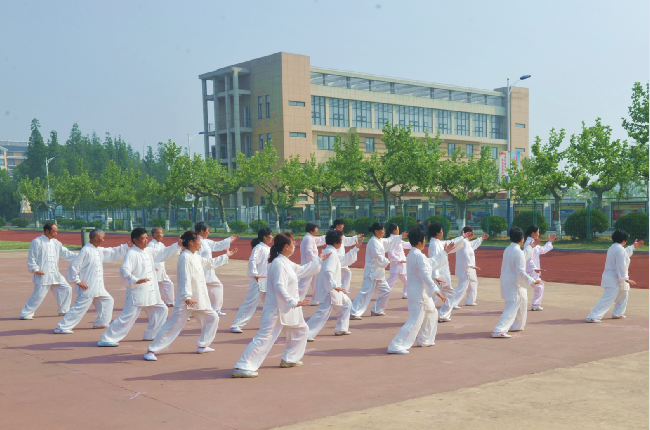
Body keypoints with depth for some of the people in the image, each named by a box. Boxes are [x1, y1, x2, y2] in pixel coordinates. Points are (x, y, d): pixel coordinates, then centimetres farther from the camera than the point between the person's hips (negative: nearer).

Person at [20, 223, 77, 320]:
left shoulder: (56, 243, 14)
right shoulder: (37, 242, -7)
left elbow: (66, 253, 13)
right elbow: (31, 258, -8)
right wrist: (35, 269, -16)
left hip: (55, 274, 7)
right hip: (42, 275, -7)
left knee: (66, 289, 8)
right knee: (39, 295, -11)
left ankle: (64, 310, 22)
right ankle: (25, 314, 2)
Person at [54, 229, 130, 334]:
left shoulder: (100, 251, 10)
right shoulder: (86, 251, -18)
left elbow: (113, 252, 21)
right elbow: (73, 266, -19)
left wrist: (127, 246, 14)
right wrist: (77, 281, -16)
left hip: (98, 287, 10)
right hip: (87, 287, -10)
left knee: (107, 300, 18)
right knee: (80, 307, -11)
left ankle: (100, 323, 29)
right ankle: (61, 327, -6)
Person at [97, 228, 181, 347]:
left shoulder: (149, 251, 10)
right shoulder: (131, 254, -15)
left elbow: (164, 252, 19)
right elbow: (124, 270, -26)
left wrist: (178, 245, 7)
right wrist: (135, 280, -41)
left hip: (151, 291, 9)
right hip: (136, 292, -9)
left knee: (161, 309, 17)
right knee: (127, 317, -11)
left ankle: (150, 335, 28)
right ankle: (106, 339, -4)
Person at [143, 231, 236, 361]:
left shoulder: (196, 257, 12)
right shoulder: (185, 258, -16)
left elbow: (210, 263, 29)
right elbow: (185, 279, -24)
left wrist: (226, 256, 34)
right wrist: (187, 297, -32)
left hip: (200, 299, 10)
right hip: (186, 300, -9)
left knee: (212, 318, 15)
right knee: (173, 325, -9)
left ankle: (202, 346, 25)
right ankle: (151, 350, -2)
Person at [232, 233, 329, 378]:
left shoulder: (286, 263, 13)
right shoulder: (279, 264, -19)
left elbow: (302, 271, 27)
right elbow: (279, 288, -26)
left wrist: (319, 260, 32)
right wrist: (294, 302, -28)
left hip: (288, 308, 11)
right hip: (276, 309, -11)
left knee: (301, 330, 23)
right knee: (264, 338, -13)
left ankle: (289, 359, 34)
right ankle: (242, 367, -13)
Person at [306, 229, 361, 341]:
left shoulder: (330, 251, 13)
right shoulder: (331, 253, -19)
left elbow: (344, 260, 26)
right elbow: (327, 271, -30)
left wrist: (356, 248, 27)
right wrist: (334, 286, -28)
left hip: (333, 288, 11)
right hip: (329, 289, -11)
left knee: (346, 304, 23)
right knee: (323, 312, -14)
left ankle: (341, 329, 32)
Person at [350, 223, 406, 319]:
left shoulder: (380, 241, 15)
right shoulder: (373, 242, -15)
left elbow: (390, 241, 32)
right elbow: (378, 257, -22)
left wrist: (401, 236, 33)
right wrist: (388, 261, -9)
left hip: (378, 272, 11)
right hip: (372, 272, -11)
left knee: (385, 290, 19)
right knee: (366, 292, -16)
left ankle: (377, 310, 29)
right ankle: (354, 313, -19)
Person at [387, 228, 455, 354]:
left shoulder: (412, 254, 13)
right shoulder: (419, 256, -19)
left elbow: (432, 263, 23)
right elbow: (426, 275, -26)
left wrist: (445, 252, 29)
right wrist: (436, 291, -28)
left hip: (422, 292, 11)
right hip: (419, 293, -11)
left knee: (431, 313, 26)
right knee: (415, 321, -12)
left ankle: (424, 340, 36)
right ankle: (395, 346, -15)